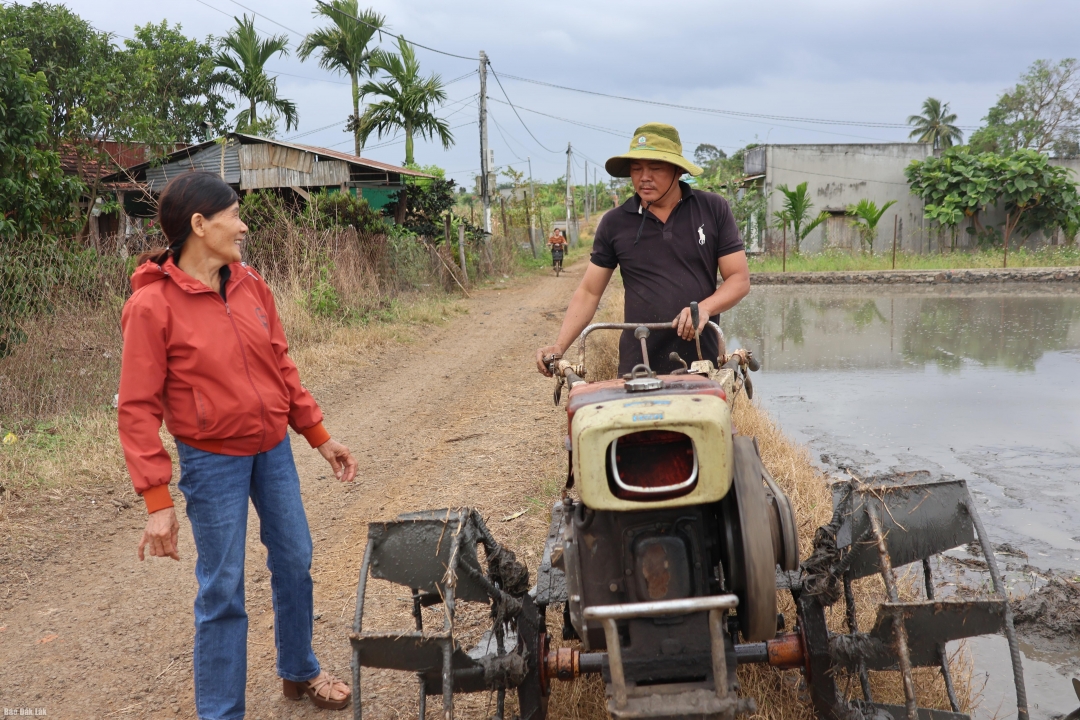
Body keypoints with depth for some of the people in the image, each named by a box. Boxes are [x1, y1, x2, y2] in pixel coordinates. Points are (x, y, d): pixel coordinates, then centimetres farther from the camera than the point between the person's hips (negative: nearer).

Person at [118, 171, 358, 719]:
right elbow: (138, 409, -15)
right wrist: (157, 500, -18)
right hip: (212, 460, -6)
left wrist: (319, 436, 10)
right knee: (222, 587, 2)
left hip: (273, 447, 6)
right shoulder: (152, 305, -16)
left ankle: (299, 672, 38)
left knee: (294, 561, 16)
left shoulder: (250, 285, 0)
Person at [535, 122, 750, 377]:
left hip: (704, 365, 0)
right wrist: (559, 346, -5)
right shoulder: (614, 223, 4)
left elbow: (739, 278, 2)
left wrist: (704, 308, -16)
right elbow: (589, 292, 7)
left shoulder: (713, 210, 3)